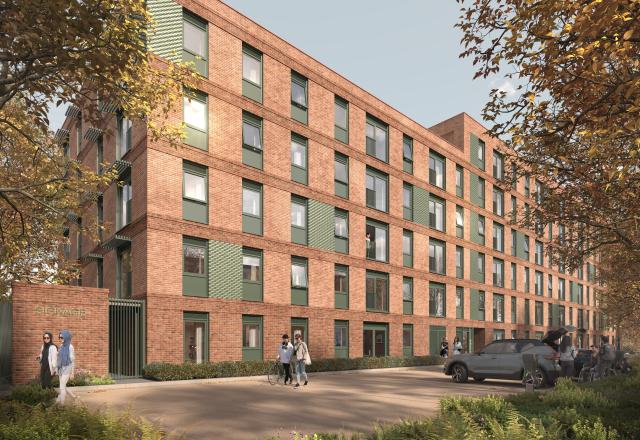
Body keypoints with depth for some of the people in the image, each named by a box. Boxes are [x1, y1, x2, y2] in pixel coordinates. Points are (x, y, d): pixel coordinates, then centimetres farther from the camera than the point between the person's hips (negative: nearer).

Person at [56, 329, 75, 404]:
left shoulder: (70, 347, -16)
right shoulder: (62, 346, 5)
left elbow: (73, 360, -14)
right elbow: (60, 358, 13)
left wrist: (72, 373, -13)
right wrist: (57, 369, 15)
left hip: (67, 369, -7)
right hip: (61, 368, 7)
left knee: (62, 387, -4)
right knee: (63, 386, 14)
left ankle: (61, 403, 5)